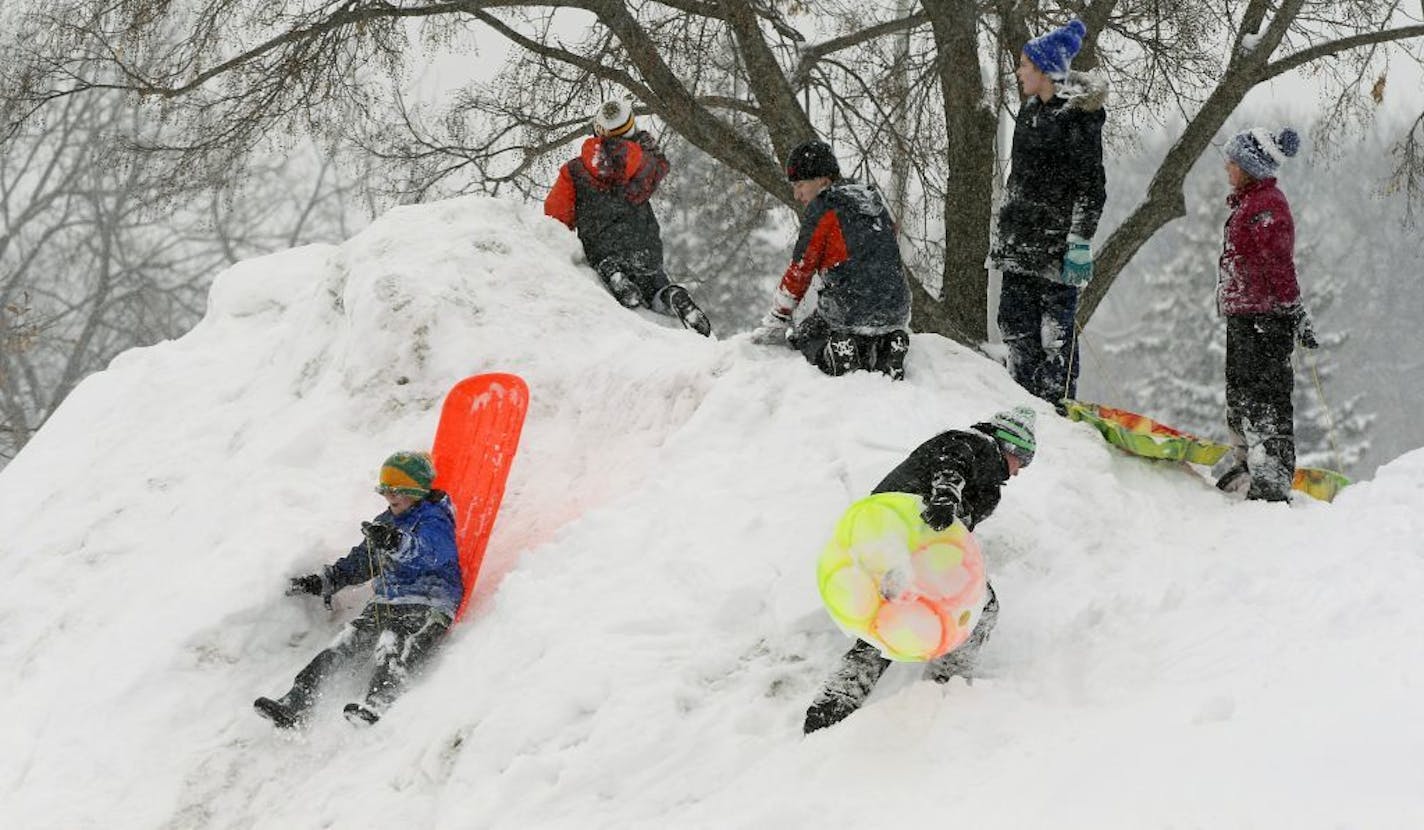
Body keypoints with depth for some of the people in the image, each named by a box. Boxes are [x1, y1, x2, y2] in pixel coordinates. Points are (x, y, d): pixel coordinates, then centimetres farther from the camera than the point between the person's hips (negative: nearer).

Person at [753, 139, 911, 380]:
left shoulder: (822, 207, -5)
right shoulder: (873, 198, 16)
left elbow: (800, 271, -3)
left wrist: (775, 322, 6)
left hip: (848, 312, -5)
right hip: (896, 312, 5)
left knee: (801, 338, 23)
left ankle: (832, 358, -9)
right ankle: (885, 346, 3)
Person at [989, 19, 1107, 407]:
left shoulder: (1078, 117, -12)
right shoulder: (1031, 111, 14)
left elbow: (1092, 187, -13)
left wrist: (1081, 241, -18)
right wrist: (1004, 225, 22)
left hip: (1057, 242, -9)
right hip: (1020, 239, 9)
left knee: (1055, 330, -6)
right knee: (1015, 323, 9)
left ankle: (1059, 406, -2)